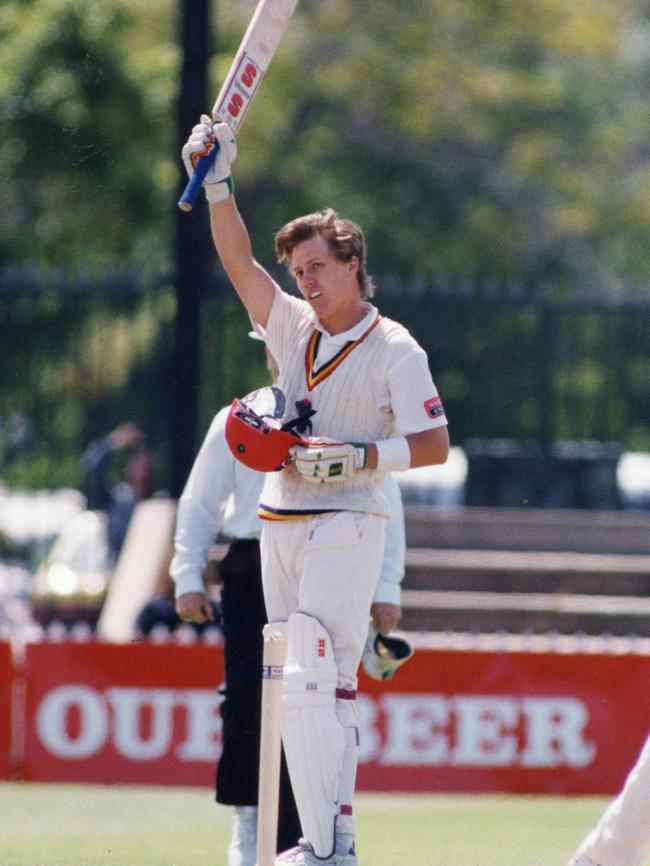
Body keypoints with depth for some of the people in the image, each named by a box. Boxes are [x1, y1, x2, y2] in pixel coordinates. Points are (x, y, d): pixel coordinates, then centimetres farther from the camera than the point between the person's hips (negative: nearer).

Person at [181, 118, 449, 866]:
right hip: (281, 525, 7)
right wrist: (218, 185, -4)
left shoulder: (394, 350, -6)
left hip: (347, 527, -7)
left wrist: (361, 456, -22)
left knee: (316, 682, -18)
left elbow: (434, 445, -10)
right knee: (305, 689, 6)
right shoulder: (295, 328, 11)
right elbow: (239, 263, 7)